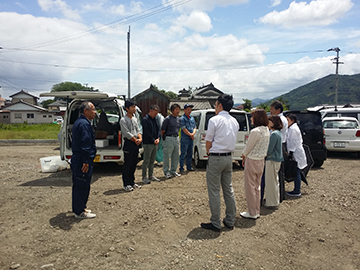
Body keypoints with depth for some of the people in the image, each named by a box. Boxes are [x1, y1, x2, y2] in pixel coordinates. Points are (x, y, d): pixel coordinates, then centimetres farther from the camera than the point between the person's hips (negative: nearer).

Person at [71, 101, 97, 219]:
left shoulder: (79, 122, 16)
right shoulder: (84, 124, -18)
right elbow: (85, 144, -24)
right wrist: (86, 162, -24)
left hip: (77, 160, 11)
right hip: (82, 161, -11)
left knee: (78, 186, 19)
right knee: (82, 187, -1)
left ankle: (78, 208, 31)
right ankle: (80, 212, 10)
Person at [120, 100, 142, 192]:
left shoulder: (134, 119, 15)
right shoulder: (123, 120, -9)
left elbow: (138, 130, 13)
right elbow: (127, 134, -15)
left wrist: (140, 138, -5)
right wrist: (135, 140, -10)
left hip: (136, 144, 7)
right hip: (128, 143, -7)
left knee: (134, 164, 13)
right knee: (127, 165, -2)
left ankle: (132, 182, 24)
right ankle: (126, 184, 6)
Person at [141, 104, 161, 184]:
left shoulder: (154, 119, 14)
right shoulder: (145, 120, -12)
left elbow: (158, 129, 13)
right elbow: (147, 133, -17)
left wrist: (158, 138, -3)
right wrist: (153, 140, -13)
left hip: (154, 143, 8)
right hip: (147, 144, -8)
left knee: (152, 160, 14)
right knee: (146, 161, -3)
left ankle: (151, 175, 23)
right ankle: (144, 177, 5)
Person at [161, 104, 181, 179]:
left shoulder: (178, 119, 12)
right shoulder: (168, 119, -9)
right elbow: (162, 130, -7)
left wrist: (176, 136, 14)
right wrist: (164, 138, -1)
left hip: (176, 138, 7)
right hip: (169, 139, -7)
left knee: (176, 156, 11)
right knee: (167, 156, 0)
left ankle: (173, 171, 23)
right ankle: (166, 172, 10)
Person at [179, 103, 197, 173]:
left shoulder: (192, 118, 16)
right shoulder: (182, 118, -7)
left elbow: (194, 127, 15)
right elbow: (184, 129, -13)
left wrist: (193, 133, -5)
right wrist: (190, 135, -9)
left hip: (191, 139, 7)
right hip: (185, 139, -7)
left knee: (190, 154, 13)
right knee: (183, 154, -5)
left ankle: (189, 167, 23)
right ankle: (181, 168, 0)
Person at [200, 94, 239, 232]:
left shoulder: (214, 120, -13)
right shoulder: (234, 122, 10)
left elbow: (208, 142, -9)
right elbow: (231, 140, 13)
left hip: (216, 158, -7)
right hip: (229, 157, 8)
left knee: (214, 191, 1)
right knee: (228, 189, 15)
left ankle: (215, 223, 9)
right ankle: (230, 221, 24)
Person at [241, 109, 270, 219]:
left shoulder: (255, 131, -21)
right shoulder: (267, 131, 6)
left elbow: (248, 148, -14)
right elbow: (264, 148, 11)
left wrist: (243, 158, 5)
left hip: (252, 161, -8)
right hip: (261, 161, 8)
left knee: (250, 187, 3)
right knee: (257, 187, 17)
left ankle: (252, 213, 12)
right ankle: (257, 211, 26)